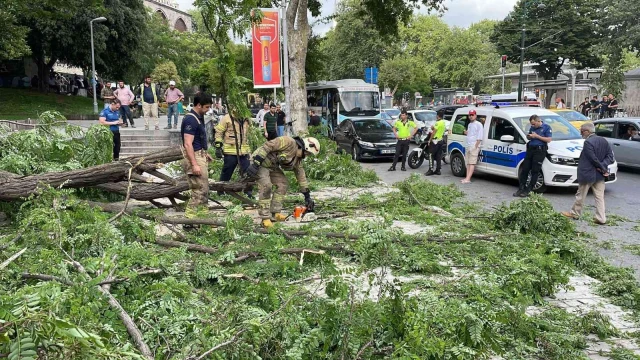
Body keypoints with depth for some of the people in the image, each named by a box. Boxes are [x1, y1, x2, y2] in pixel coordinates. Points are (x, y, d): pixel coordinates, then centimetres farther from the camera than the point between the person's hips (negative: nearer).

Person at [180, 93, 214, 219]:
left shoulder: (198, 117, 11)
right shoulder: (191, 120, -20)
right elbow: (188, 144, -25)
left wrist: (205, 153, 25)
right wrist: (194, 165, -27)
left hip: (200, 155, 10)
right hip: (194, 157, -10)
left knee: (204, 189, 16)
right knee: (200, 190, -10)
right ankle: (189, 217, -7)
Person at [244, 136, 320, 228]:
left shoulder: (297, 159, 6)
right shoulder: (289, 142, -23)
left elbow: (301, 175, 13)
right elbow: (267, 146, -28)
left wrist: (307, 196, 13)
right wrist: (255, 164, -32)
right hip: (260, 162, -10)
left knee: (283, 184, 4)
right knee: (266, 187, -20)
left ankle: (275, 213, 8)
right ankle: (265, 218, -15)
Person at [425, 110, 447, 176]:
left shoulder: (438, 123, -16)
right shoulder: (444, 122, 12)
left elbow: (434, 132, -16)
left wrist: (430, 140, -10)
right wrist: (434, 128, 14)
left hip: (435, 141, -9)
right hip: (441, 140, 9)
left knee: (431, 156, -6)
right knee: (438, 156, 10)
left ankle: (431, 170, -10)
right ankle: (438, 170, 12)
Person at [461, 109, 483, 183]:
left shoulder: (478, 124, -6)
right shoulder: (469, 124, 20)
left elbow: (479, 137, -12)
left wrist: (476, 146, -20)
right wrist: (466, 133, 8)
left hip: (474, 146, -9)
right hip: (468, 146, 9)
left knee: (472, 163, -12)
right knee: (468, 163, 8)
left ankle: (468, 179, -19)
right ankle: (467, 177, 9)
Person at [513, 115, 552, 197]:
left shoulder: (546, 127, -2)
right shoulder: (532, 128, 15)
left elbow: (548, 140, -8)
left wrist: (537, 136, -13)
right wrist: (528, 136, 2)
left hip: (540, 150, -6)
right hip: (530, 149, 6)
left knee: (535, 171, -4)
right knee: (524, 169, 2)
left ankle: (528, 190, -1)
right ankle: (521, 188, 7)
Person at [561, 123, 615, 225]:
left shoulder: (588, 142, -18)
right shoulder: (603, 141, 6)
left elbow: (593, 159, -20)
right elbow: (610, 156, 3)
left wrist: (603, 169, -10)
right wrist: (603, 167, -6)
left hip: (587, 174, -7)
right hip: (599, 175, 7)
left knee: (580, 195, 9)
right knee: (599, 196, 9)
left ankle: (575, 213, 22)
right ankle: (601, 218, 8)